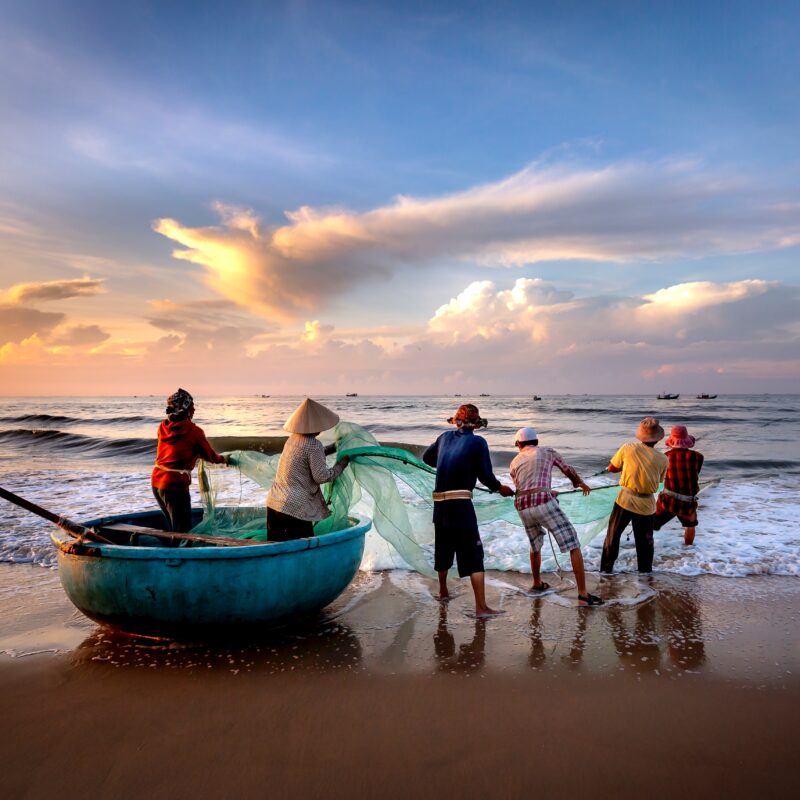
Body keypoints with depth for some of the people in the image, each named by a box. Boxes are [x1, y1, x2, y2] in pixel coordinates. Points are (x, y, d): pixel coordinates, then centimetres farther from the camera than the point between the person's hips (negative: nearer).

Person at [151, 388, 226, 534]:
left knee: (173, 528, 22)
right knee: (183, 532, 1)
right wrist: (222, 459, 22)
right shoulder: (193, 430, -11)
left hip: (157, 482, 7)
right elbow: (211, 456, 2)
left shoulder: (163, 427, 6)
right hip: (175, 485, -7)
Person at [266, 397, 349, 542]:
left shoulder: (292, 439, 10)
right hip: (295, 508, -8)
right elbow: (321, 477, -12)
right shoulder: (314, 445, -14)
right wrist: (342, 464, 1)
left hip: (273, 503, 8)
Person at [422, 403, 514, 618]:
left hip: (440, 504, 6)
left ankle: (443, 591, 41)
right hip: (461, 504, -6)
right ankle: (481, 607, -8)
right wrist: (500, 488, 13)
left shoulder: (445, 437, 11)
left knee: (443, 549, 22)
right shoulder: (478, 442, -5)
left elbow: (427, 458, 25)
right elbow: (485, 476, -6)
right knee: (473, 555, -5)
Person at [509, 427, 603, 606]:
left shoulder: (514, 462, 23)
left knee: (535, 545, 30)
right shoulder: (548, 451, 16)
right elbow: (568, 471, 28)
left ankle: (537, 584, 45)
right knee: (573, 545, 0)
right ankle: (583, 595, -5)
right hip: (543, 503, -5)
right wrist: (581, 484, 48)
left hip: (522, 508, 5)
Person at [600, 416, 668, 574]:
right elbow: (659, 480, 8)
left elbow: (611, 468, 1)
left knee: (613, 536, 15)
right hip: (646, 504, 1)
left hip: (625, 500, -1)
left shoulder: (628, 448, -9)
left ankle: (606, 569, 20)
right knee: (645, 541, 17)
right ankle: (645, 571, 26)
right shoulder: (663, 459, -7)